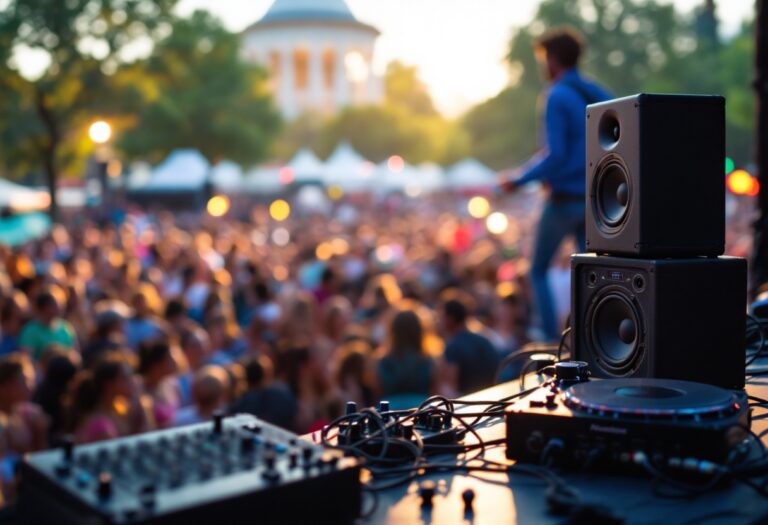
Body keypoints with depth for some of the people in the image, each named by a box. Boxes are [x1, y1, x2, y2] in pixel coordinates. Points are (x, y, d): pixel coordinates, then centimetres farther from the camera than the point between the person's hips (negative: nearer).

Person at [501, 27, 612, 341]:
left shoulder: (558, 97, -11)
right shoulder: (600, 96, 11)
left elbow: (557, 155, -19)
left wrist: (519, 180, -9)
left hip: (565, 198, -6)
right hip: (595, 199, 6)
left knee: (538, 271, 9)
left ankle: (552, 340, 3)